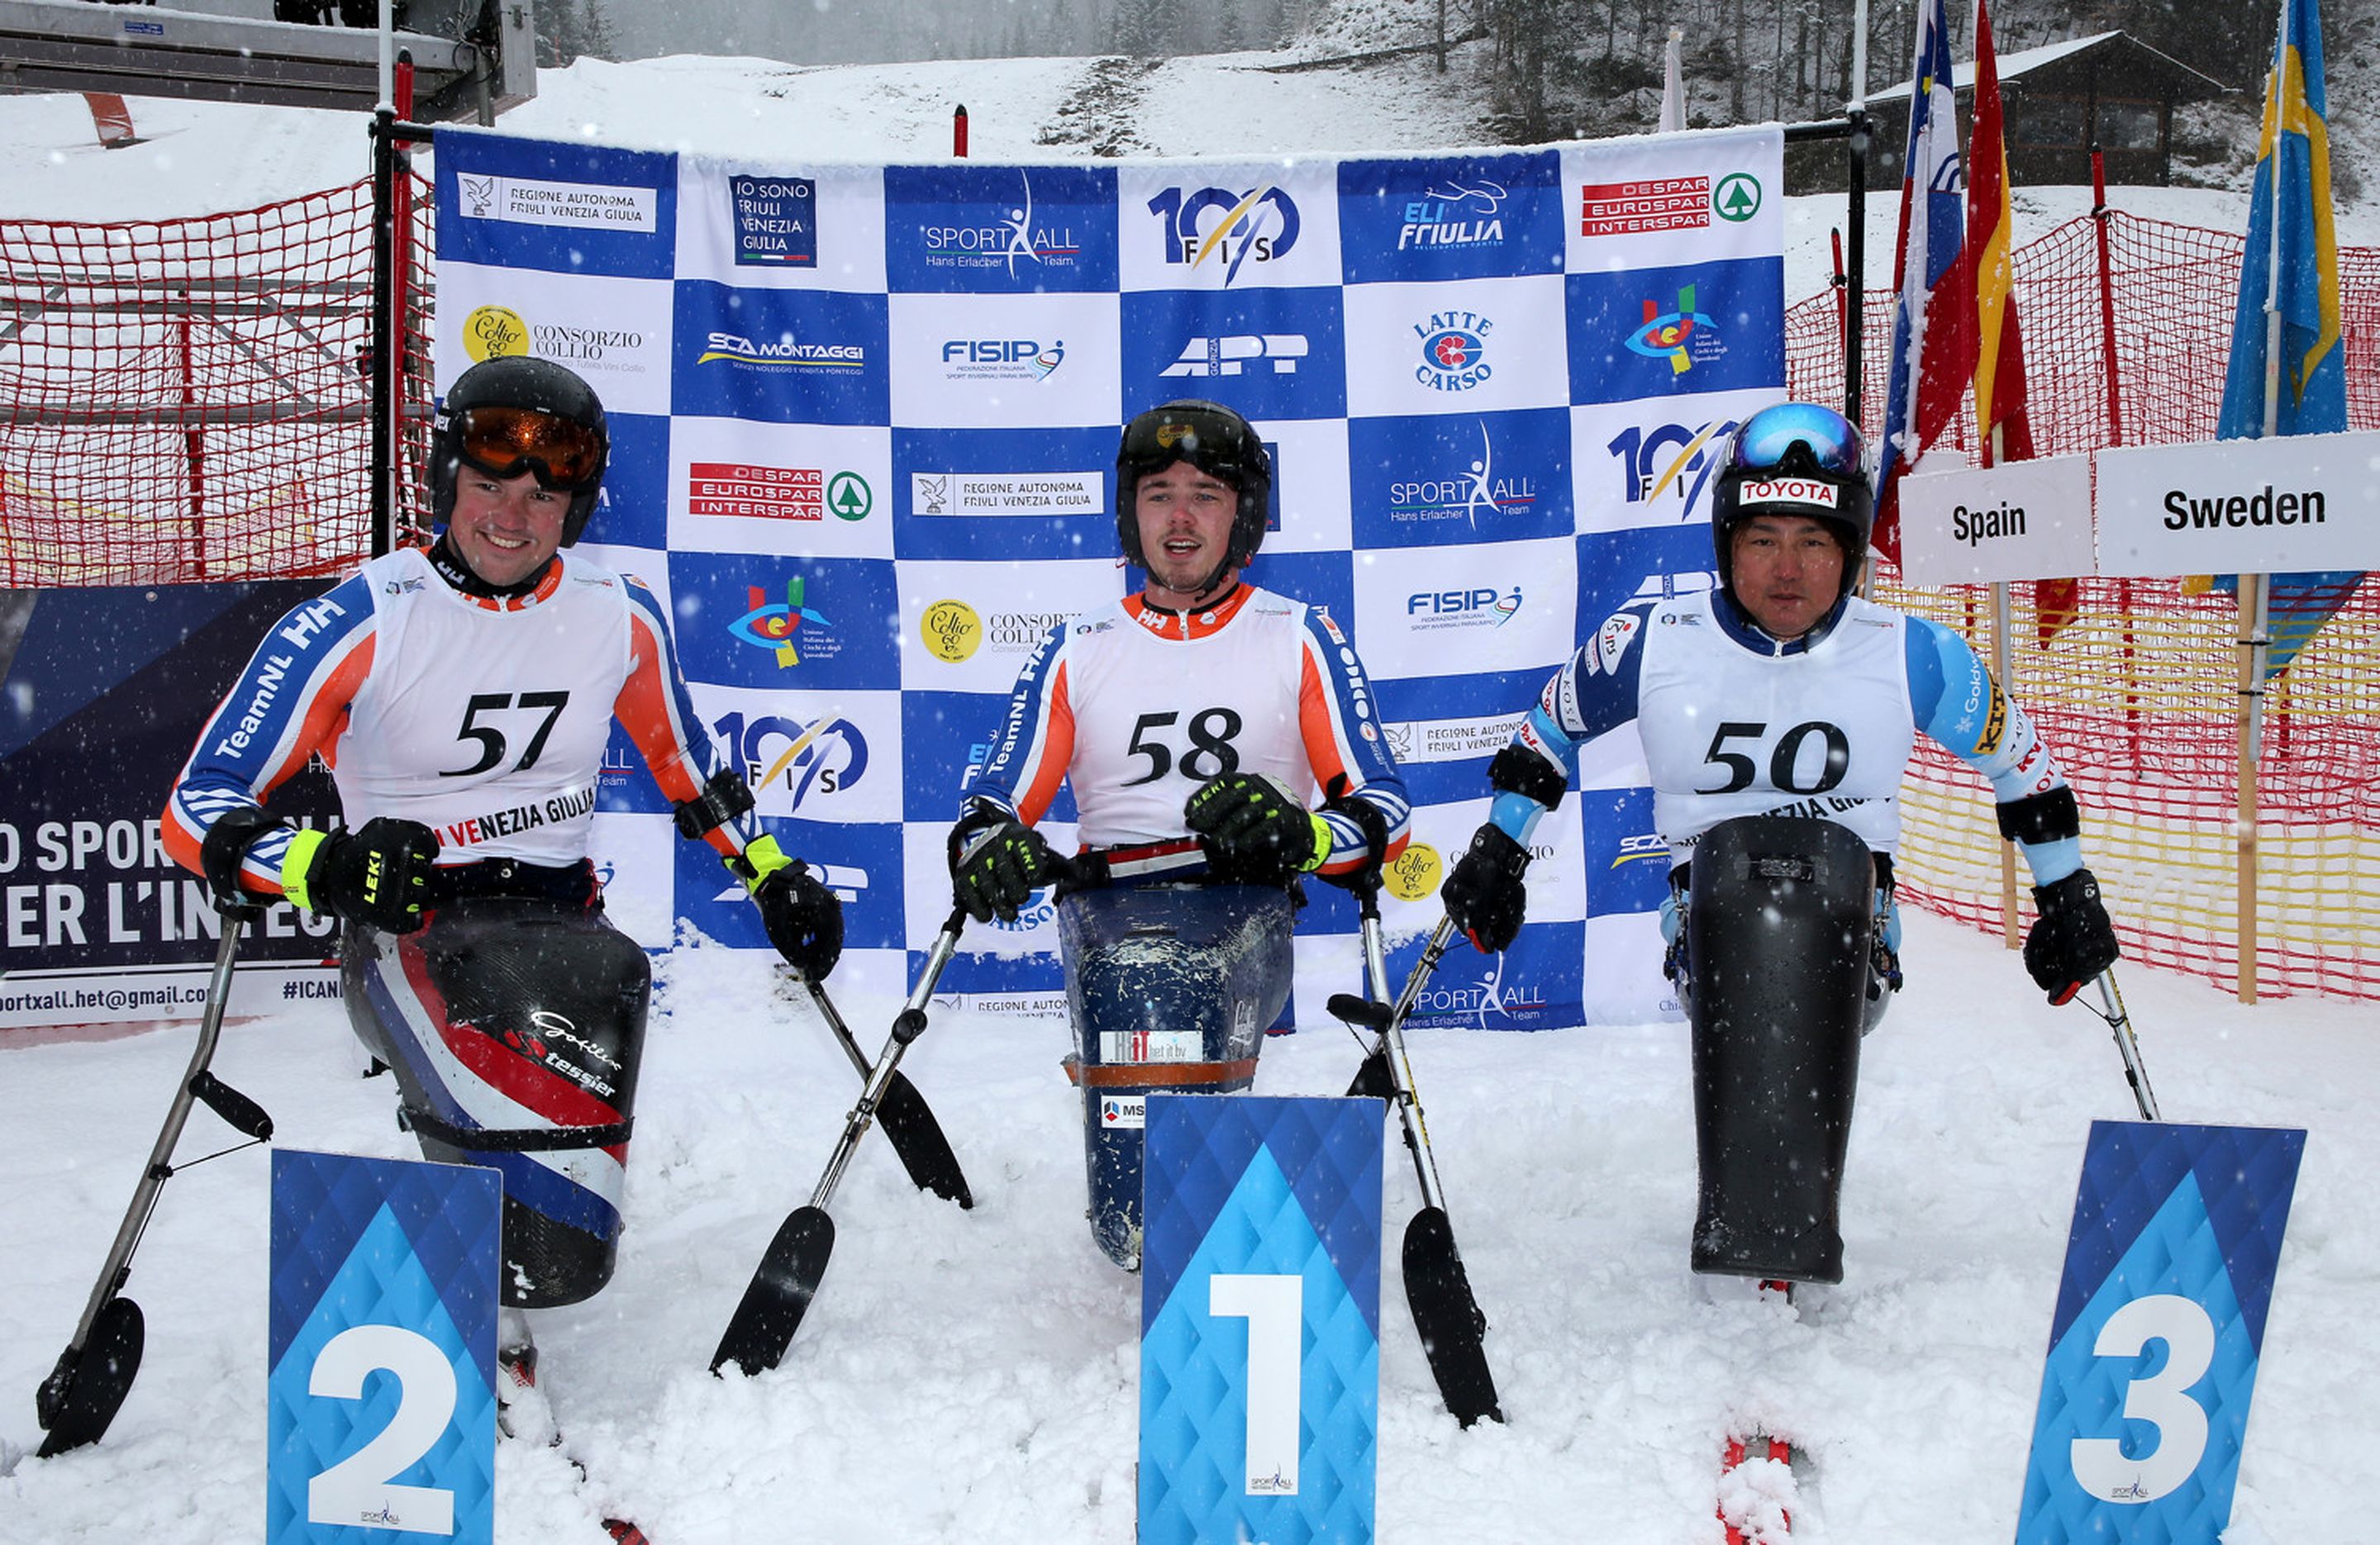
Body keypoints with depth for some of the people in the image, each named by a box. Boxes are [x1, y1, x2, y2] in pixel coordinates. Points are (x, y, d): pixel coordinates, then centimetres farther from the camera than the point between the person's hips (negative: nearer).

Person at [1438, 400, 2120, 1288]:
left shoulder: (1914, 660, 1)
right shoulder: (1653, 647, 1)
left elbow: (2019, 759, 16)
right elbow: (1552, 726, 18)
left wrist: (2067, 896, 21)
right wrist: (1499, 849, 19)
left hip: (1850, 945, 0)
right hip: (1708, 914, 0)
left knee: (1828, 856, -36)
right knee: (1733, 854, -36)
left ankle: (1792, 1230, -40)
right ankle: (1739, 1224, -40)